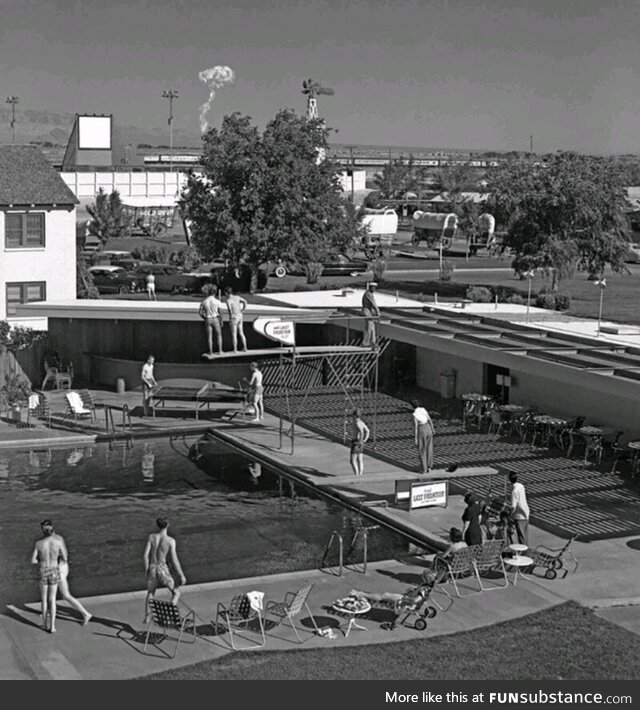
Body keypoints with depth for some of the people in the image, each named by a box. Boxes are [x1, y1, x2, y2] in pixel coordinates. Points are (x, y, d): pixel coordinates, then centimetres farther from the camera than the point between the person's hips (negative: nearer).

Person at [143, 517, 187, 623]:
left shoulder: (151, 537, -4)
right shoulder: (170, 541, -12)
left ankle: (147, 617, 25)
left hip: (152, 568, 3)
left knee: (150, 593, 27)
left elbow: (146, 555, -6)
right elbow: (174, 560, -11)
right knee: (176, 592, 15)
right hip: (163, 569, -3)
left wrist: (146, 569, 7)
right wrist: (181, 575, -3)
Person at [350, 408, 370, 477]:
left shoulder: (357, 423, -18)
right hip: (361, 443, 9)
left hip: (356, 443, -9)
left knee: (353, 461, -6)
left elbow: (361, 432, -33)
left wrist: (360, 441, -27)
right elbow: (367, 431, 24)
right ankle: (360, 476, 12)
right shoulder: (361, 422, 11)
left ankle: (357, 476, -10)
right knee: (360, 460, 10)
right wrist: (365, 440, 19)